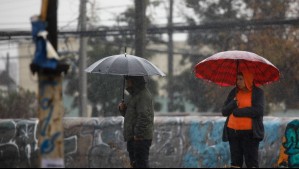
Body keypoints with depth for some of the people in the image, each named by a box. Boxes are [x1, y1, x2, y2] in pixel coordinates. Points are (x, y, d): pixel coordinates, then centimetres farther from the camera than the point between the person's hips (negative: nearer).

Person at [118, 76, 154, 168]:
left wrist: (138, 135, -24)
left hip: (140, 138, -11)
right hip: (133, 137, 11)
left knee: (141, 163, -12)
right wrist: (122, 108, 5)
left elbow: (144, 116, -23)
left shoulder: (143, 95, -15)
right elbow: (128, 114, 27)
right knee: (135, 163, 17)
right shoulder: (135, 95, 19)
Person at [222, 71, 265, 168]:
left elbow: (258, 111, -16)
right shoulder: (234, 92, 12)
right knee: (235, 163, 9)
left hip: (249, 133, -5)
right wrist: (233, 104, -13)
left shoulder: (257, 92, -2)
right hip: (233, 131, 5)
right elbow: (224, 111, 8)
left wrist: (237, 111, -10)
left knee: (252, 163, -7)